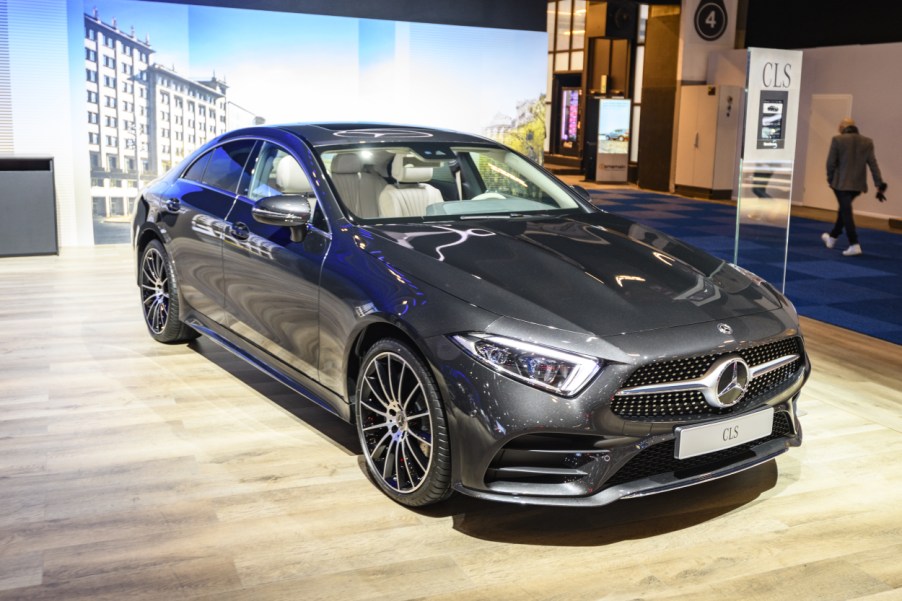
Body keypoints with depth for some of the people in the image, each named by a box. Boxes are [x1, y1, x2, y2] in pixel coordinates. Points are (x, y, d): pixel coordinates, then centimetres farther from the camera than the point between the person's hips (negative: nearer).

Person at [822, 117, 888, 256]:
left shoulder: (837, 140, -8)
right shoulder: (867, 142, 3)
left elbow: (831, 162, -7)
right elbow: (873, 164, 0)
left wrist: (830, 179, 8)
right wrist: (880, 185, -1)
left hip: (841, 182, -5)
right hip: (858, 183, 5)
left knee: (846, 211, -3)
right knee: (844, 208, 22)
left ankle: (854, 245, -11)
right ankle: (832, 238, 35)